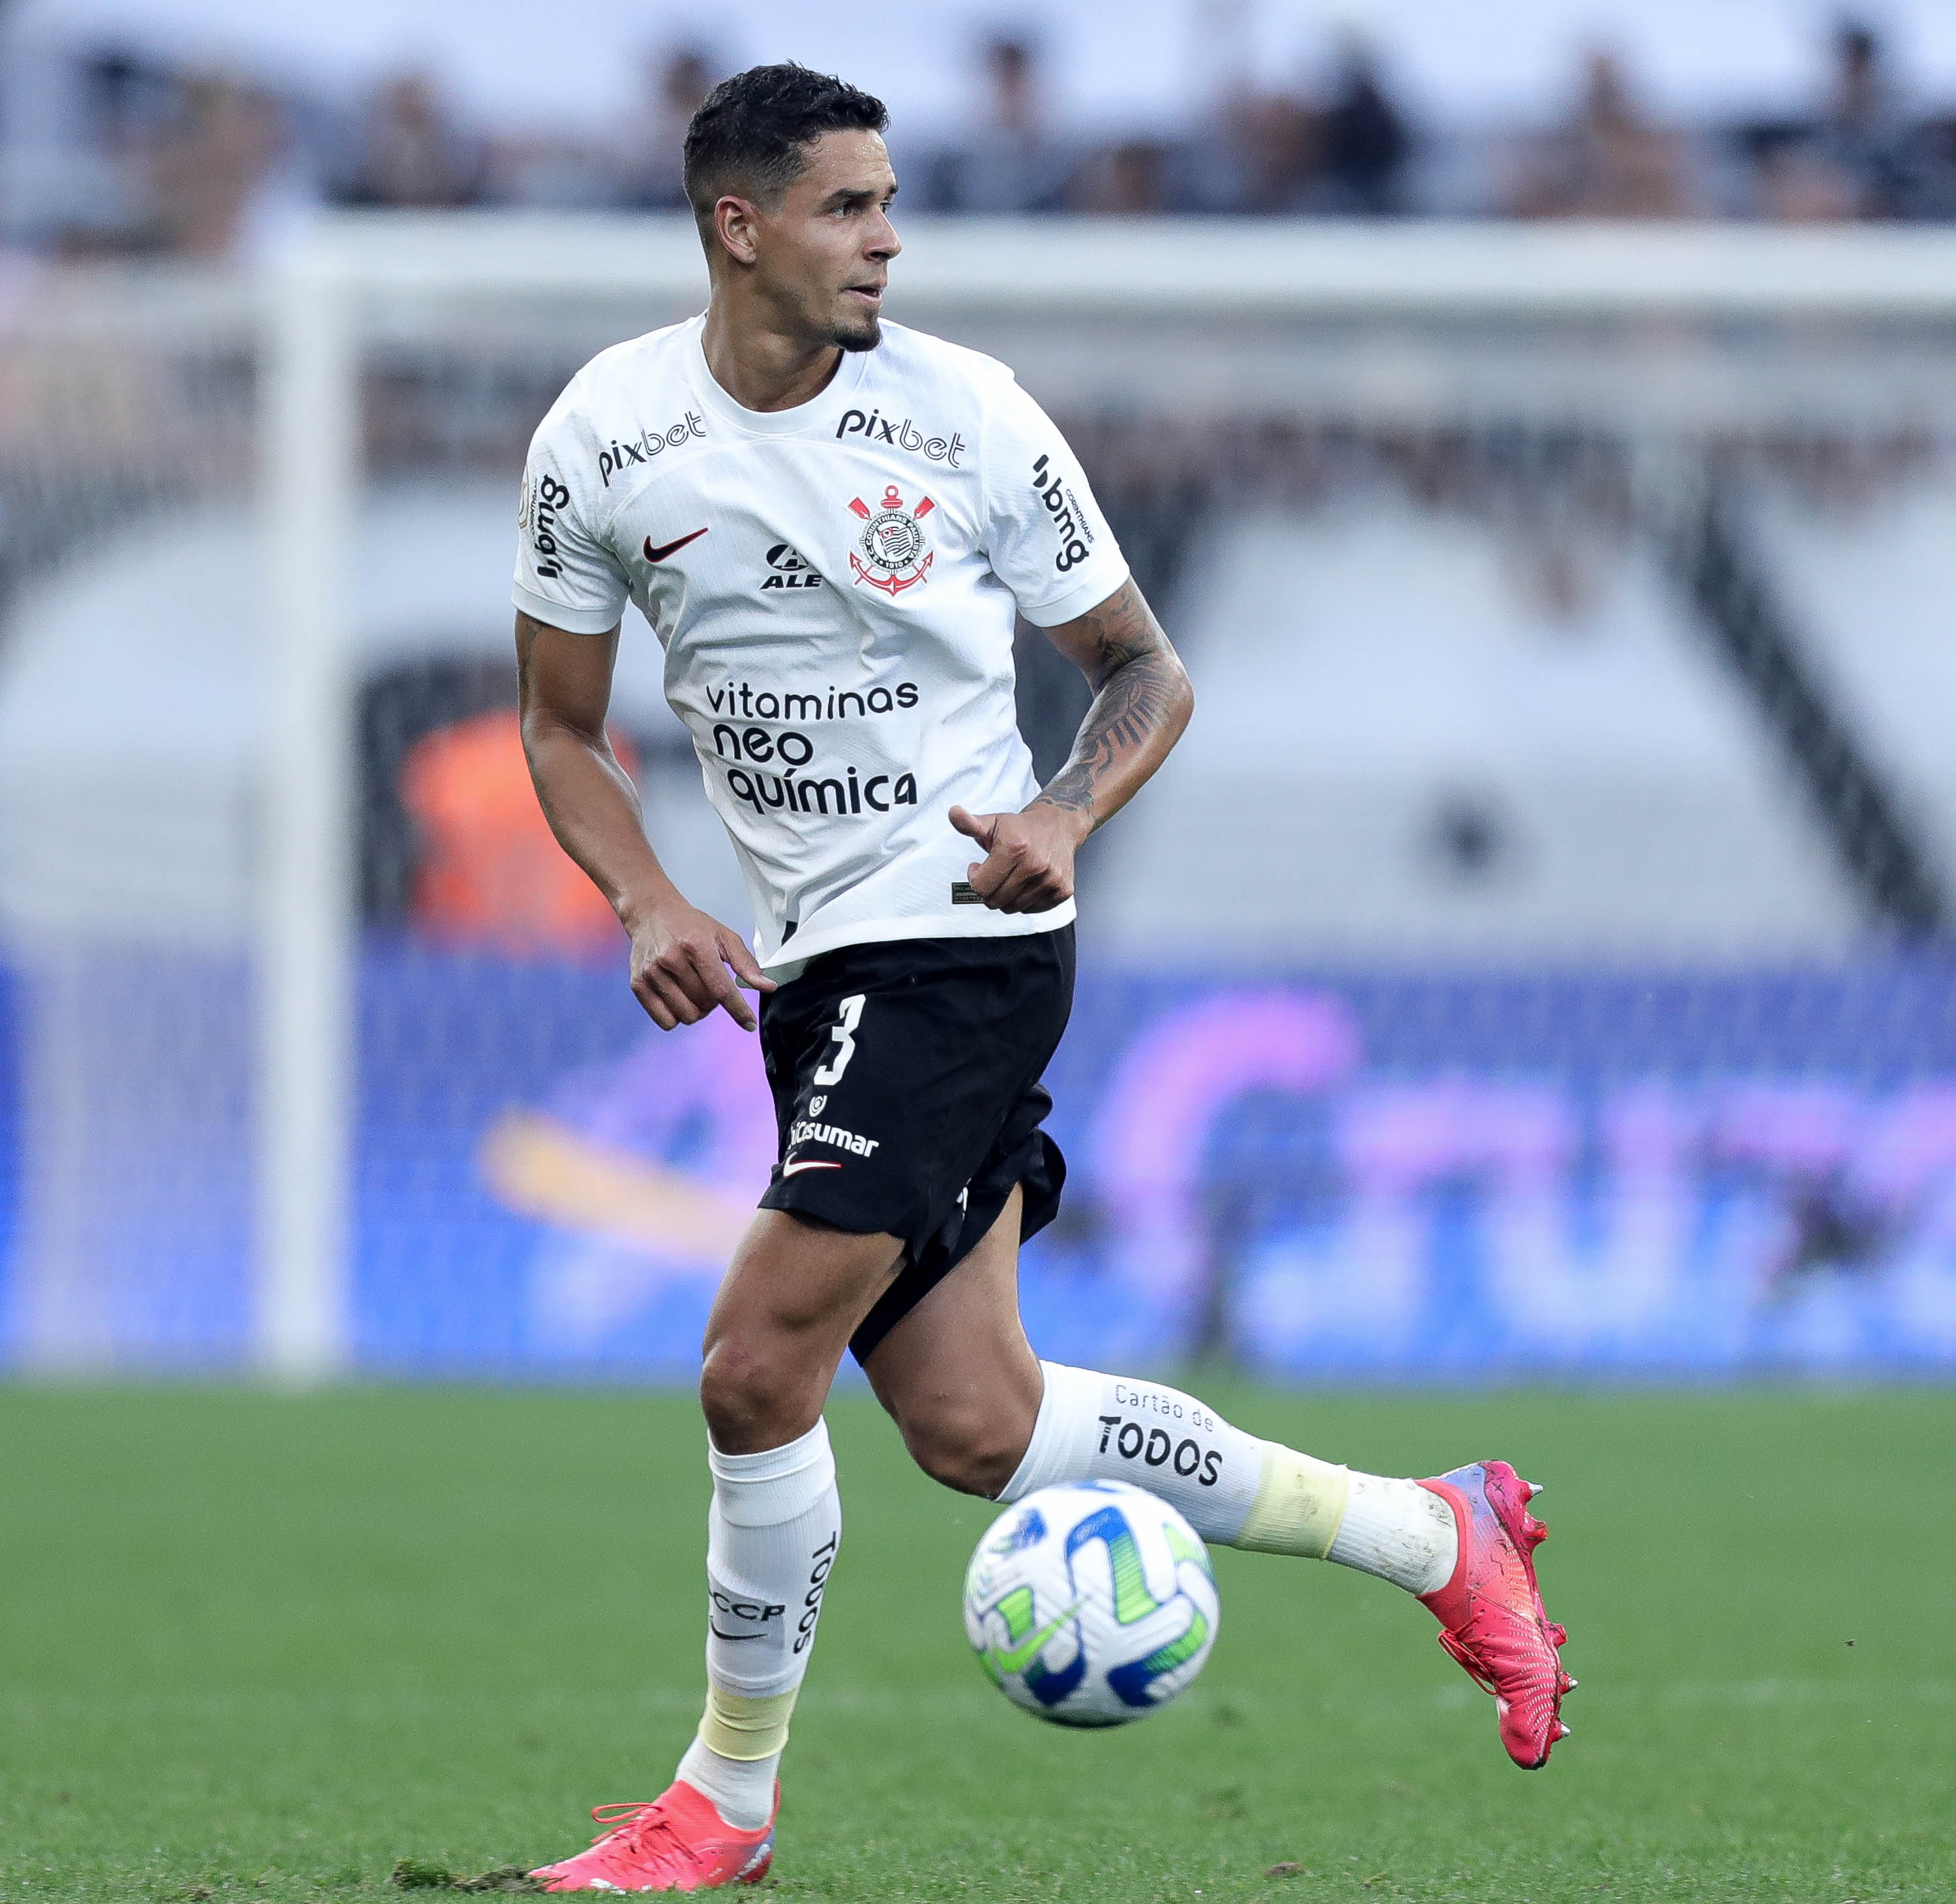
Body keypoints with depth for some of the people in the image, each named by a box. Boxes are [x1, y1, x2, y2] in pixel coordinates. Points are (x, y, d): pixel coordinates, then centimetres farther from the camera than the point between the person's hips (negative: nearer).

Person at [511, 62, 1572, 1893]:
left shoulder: (965, 416, -7)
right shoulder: (606, 437, 0)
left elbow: (1145, 670, 4)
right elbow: (562, 726, 10)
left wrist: (1065, 819, -15)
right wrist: (647, 904, -7)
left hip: (964, 938, -5)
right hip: (813, 965, 5)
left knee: (757, 1369, -13)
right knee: (972, 1427, 4)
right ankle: (1428, 1534, 19)